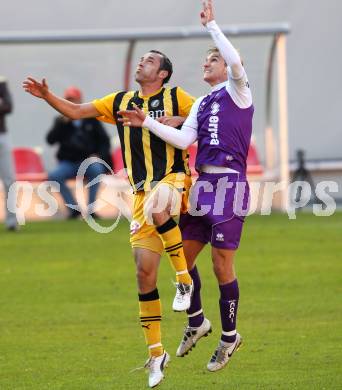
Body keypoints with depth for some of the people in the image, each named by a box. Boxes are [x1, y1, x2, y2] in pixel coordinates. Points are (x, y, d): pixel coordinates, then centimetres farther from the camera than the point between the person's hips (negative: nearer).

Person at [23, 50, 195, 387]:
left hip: (174, 178, -5)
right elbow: (76, 111, 17)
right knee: (144, 271, -3)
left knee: (156, 208, -41)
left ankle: (184, 280, -23)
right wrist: (46, 96, 4)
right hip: (143, 191, 5)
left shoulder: (174, 97, 5)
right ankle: (155, 353, 5)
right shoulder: (120, 102, 17)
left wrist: (180, 120, -11)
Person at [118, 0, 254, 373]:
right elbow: (184, 139, 7)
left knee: (222, 264, -4)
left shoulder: (236, 91, 0)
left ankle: (229, 335, 9)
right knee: (183, 256, 8)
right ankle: (196, 322, 26)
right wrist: (147, 123, 0)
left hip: (228, 184, -7)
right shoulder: (201, 104, 18)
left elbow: (236, 61, -21)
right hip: (202, 185, 7)